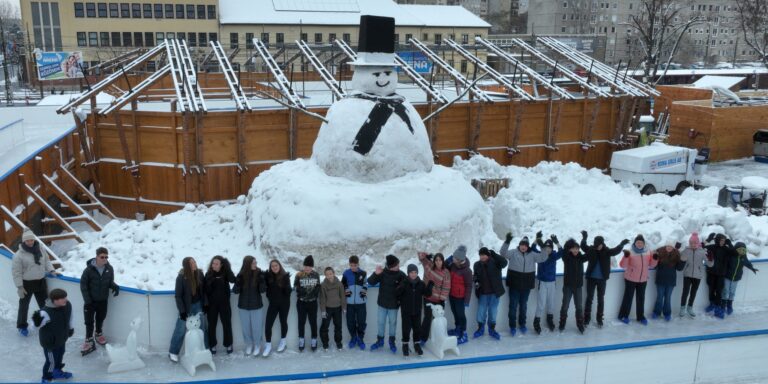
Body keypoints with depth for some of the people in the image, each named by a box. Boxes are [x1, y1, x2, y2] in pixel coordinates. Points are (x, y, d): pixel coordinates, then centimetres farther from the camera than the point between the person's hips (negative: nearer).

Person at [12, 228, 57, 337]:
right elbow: (16, 273, -14)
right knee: (24, 306, 10)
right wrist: (20, 287, -14)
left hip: (40, 281, 4)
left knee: (44, 304, 18)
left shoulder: (40, 249, -3)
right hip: (27, 284, -4)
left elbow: (46, 261, 10)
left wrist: (51, 270, -5)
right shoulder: (19, 255, -18)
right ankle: (22, 326, 28)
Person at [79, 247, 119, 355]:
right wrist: (87, 300, -14)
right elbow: (83, 285, -11)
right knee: (89, 321, 4)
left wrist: (114, 286, -18)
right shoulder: (89, 269, -19)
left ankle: (98, 334, 44)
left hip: (103, 300, 3)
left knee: (100, 318, 21)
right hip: (91, 300, -3)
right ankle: (89, 341, 15)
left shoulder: (109, 269, -9)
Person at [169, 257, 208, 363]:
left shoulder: (199, 273, -7)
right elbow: (178, 296, -15)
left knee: (202, 328, 11)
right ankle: (173, 352, 21)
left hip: (198, 305, 4)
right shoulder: (181, 277, -19)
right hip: (187, 306, -4)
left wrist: (205, 304, 1)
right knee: (181, 329, 6)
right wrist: (182, 311, -17)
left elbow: (203, 290, 3)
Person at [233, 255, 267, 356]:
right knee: (246, 327, 13)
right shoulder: (241, 275, -9)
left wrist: (262, 279, -29)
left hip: (257, 306, -1)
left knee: (257, 327, 8)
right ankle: (248, 345, 33)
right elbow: (236, 291, -6)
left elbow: (263, 290, -14)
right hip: (243, 306, 1)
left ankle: (257, 345, 28)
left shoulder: (259, 274, -11)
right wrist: (238, 283, -25)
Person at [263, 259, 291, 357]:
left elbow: (288, 291, -10)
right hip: (273, 303, 1)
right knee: (268, 324, -4)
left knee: (283, 322, 14)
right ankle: (268, 345, 8)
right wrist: (270, 298, -2)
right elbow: (266, 288, 5)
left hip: (284, 303, -1)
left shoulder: (285, 276, -9)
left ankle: (283, 342, 33)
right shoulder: (268, 276, -5)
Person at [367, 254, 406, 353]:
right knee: (381, 322, 13)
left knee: (392, 323, 13)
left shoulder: (401, 275, -13)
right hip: (382, 303, 1)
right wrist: (376, 274, -32)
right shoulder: (382, 273, -13)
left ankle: (392, 342, 29)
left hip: (394, 304, -1)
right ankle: (380, 340, 30)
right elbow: (371, 282, -17)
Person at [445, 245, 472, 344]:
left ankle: (463, 334, 14)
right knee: (455, 312, 21)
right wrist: (448, 261, -8)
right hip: (451, 294, 7)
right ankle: (457, 329, 39)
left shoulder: (466, 271, -24)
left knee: (460, 314, 2)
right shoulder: (452, 265, -4)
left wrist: (467, 300, -19)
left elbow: (469, 286, -19)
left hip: (460, 296, -7)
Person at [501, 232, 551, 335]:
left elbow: (543, 258, -8)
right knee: (513, 305, 4)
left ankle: (522, 324, 30)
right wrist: (507, 242, -33)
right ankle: (512, 326, 13)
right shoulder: (513, 253, -4)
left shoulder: (532, 255, 2)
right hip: (514, 284, -2)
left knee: (523, 305, 15)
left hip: (526, 285, 2)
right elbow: (503, 253, -17)